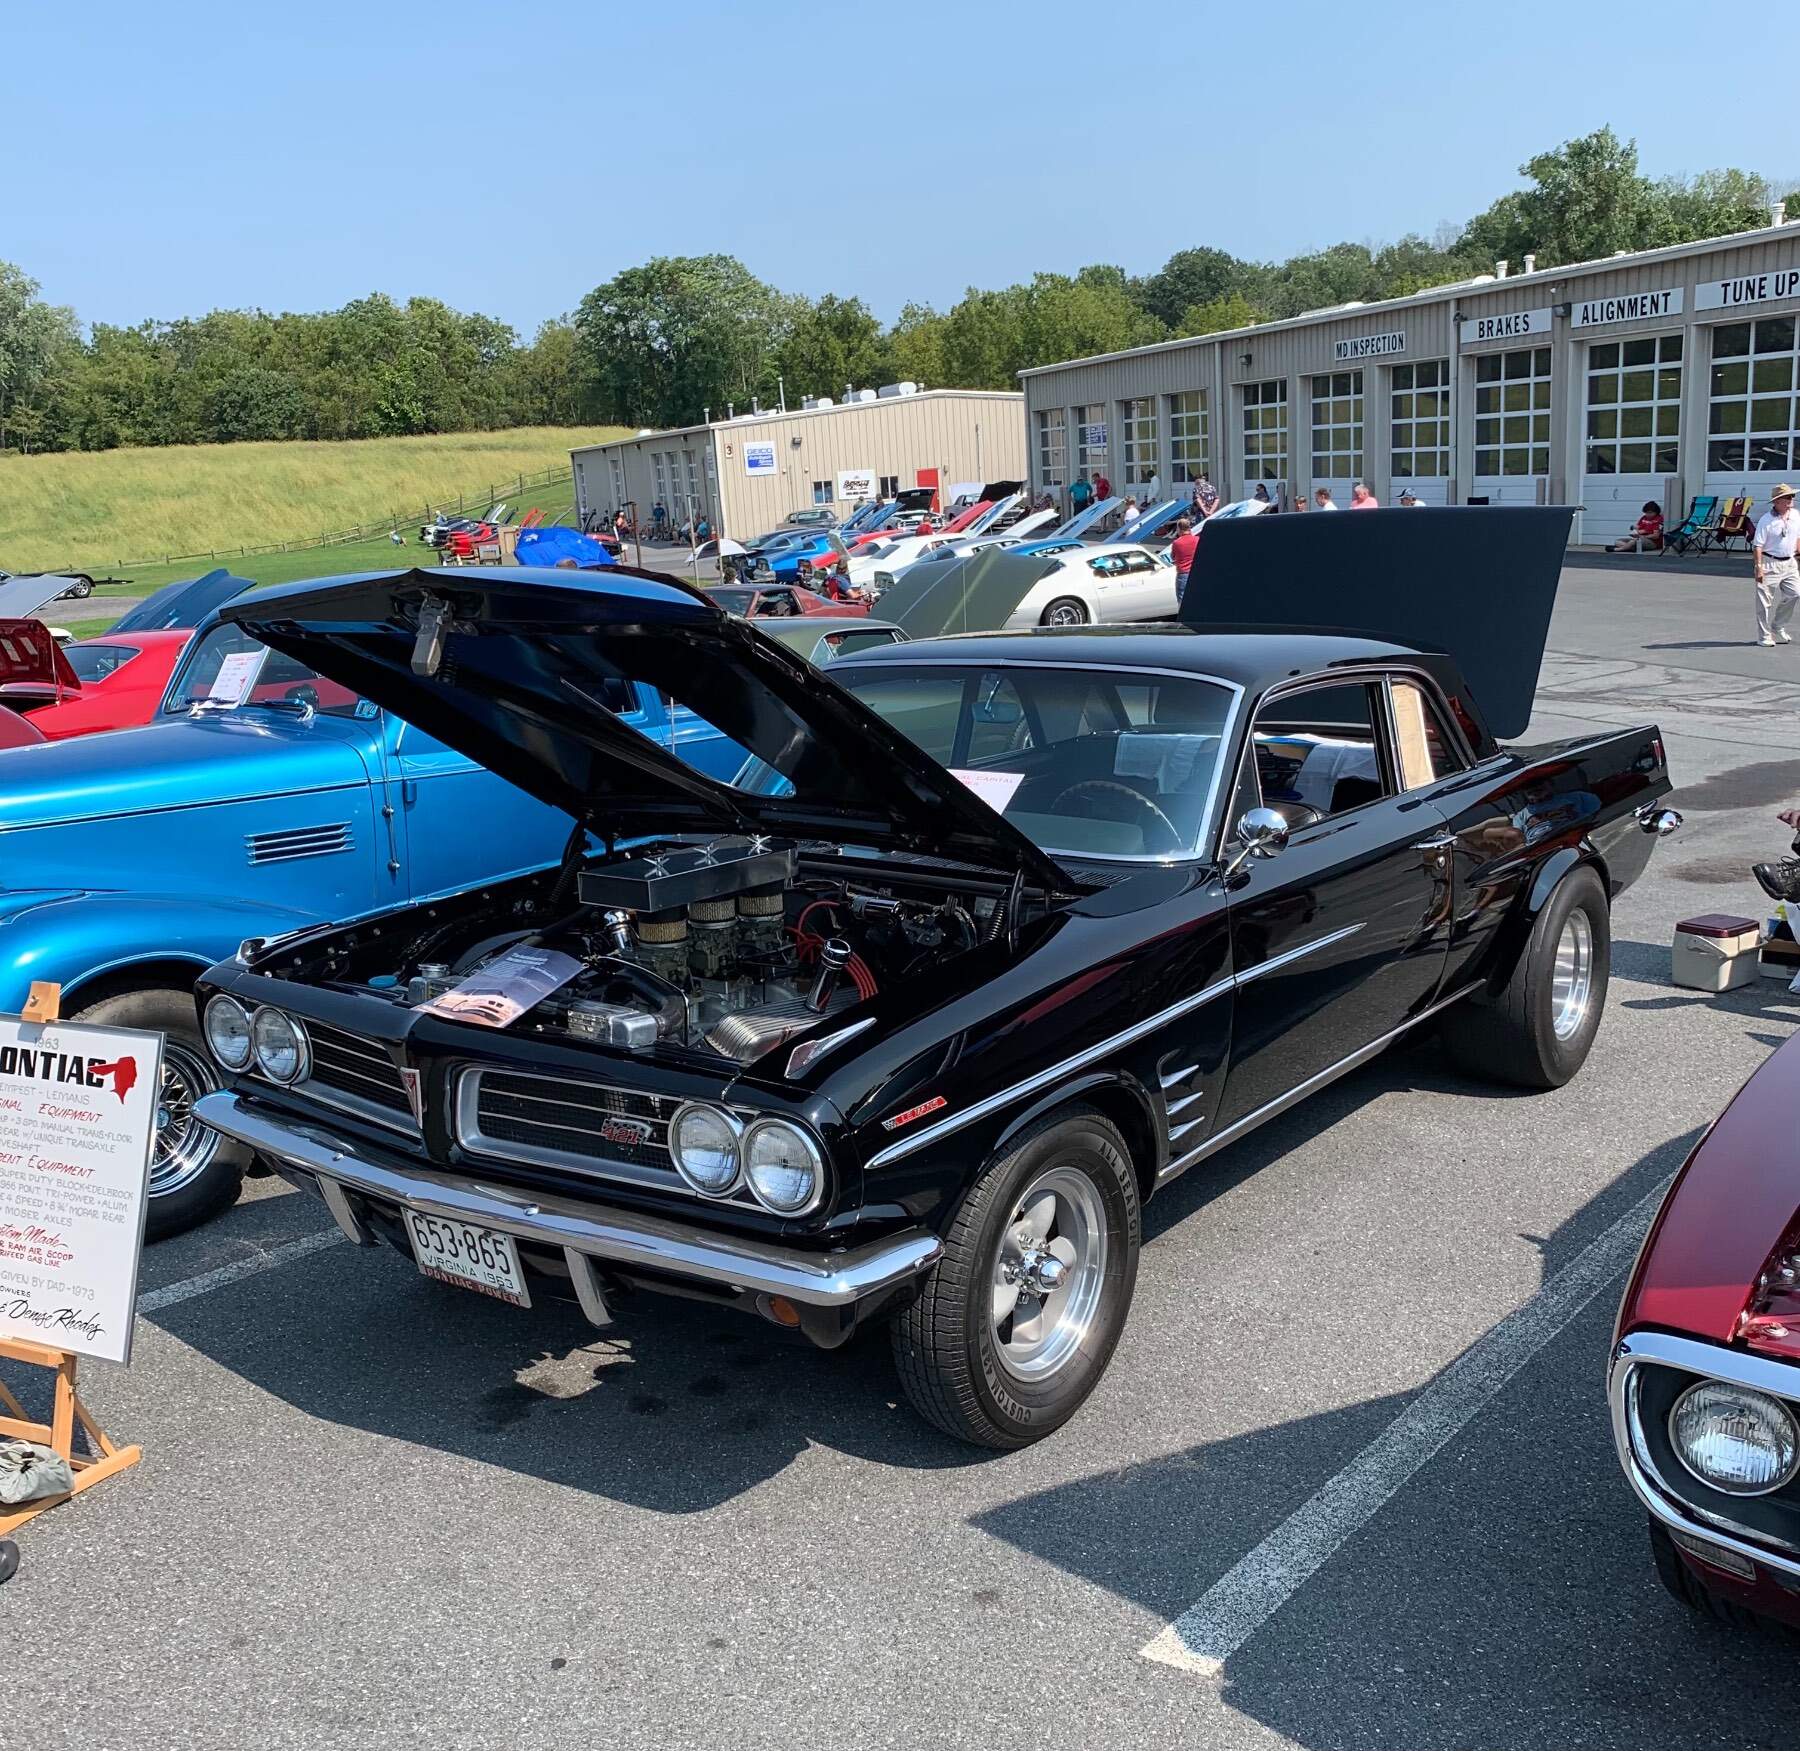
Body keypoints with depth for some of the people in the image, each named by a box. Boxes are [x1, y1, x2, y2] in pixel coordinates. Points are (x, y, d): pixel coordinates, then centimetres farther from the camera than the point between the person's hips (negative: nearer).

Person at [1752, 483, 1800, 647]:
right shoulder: (1766, 520, -12)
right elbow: (1757, 545, -14)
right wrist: (1758, 567, -20)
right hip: (1769, 563, -6)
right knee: (1766, 601, -3)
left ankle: (1778, 628, 18)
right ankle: (1764, 636, 6)